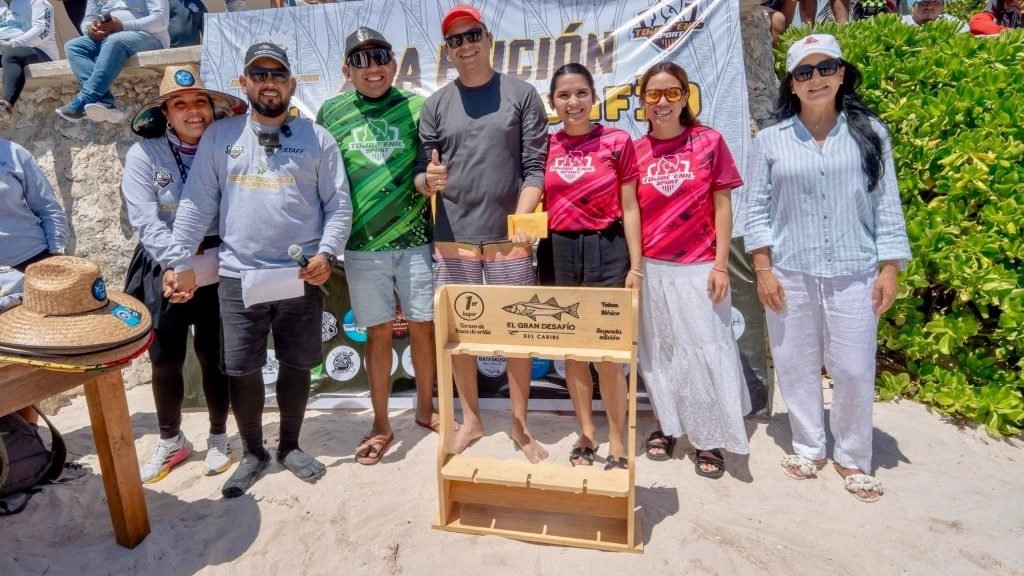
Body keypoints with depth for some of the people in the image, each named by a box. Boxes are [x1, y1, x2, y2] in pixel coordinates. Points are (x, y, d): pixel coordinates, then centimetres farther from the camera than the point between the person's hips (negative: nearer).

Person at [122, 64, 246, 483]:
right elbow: (145, 221, -11)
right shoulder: (143, 154, -3)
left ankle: (218, 437, 28)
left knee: (214, 356, 8)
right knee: (165, 360, 7)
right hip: (166, 271, 0)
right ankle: (171, 441, 28)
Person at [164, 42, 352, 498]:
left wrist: (327, 253, -13)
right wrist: (180, 262, -2)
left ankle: (290, 446, 30)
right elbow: (197, 204, 4)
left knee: (297, 365, 10)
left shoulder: (316, 138, 4)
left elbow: (339, 205, 1)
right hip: (239, 276, 1)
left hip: (300, 276, 0)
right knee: (241, 371, 7)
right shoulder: (219, 136, 6)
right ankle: (252, 452, 27)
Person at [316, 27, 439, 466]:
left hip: (415, 239, 0)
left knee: (423, 326, 8)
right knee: (378, 332, 8)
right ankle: (381, 425, 21)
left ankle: (425, 409, 29)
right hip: (362, 245, 0)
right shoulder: (331, 113, 4)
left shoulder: (417, 107, 1)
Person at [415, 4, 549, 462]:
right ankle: (471, 419, 26)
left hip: (509, 238, -2)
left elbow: (536, 166, -2)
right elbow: (421, 175, 9)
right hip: (453, 240, 2)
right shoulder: (435, 105, 9)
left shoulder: (521, 94, 4)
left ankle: (520, 426, 20)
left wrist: (522, 217, -15)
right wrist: (427, 180, -14)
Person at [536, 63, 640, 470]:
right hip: (558, 251, 3)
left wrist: (635, 266, -4)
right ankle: (586, 434, 27)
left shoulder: (617, 141, -2)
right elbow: (537, 204, 12)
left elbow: (629, 208, -1)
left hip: (606, 250, -3)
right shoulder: (546, 146, 5)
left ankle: (616, 441, 17)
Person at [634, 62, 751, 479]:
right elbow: (629, 212, 7)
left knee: (704, 351, 1)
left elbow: (722, 206, 0)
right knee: (658, 352, 11)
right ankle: (667, 425, 29)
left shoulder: (709, 142, -1)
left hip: (698, 268, -2)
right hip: (651, 269, 2)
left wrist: (720, 265, -5)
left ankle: (710, 439, 16)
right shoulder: (636, 151, 4)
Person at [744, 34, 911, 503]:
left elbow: (886, 205, 3)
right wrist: (763, 270, -5)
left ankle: (853, 458, 23)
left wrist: (889, 269, -2)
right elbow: (757, 208, 1)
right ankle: (808, 447, 28)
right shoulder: (771, 139, 2)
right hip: (790, 274, 0)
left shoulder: (869, 133, 3)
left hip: (854, 274, 0)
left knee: (855, 369, 3)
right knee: (796, 366, 9)